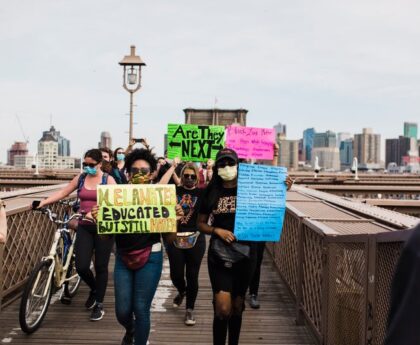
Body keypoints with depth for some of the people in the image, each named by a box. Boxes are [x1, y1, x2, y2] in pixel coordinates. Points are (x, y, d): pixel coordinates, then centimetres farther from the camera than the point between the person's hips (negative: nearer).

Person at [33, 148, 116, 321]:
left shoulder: (108, 179, -3)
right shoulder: (80, 178, 7)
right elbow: (63, 192, 6)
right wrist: (44, 202, -6)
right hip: (84, 227, 3)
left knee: (100, 266, 4)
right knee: (81, 266, -4)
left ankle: (99, 304, 21)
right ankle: (94, 289, 29)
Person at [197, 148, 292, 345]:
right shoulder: (212, 193, 1)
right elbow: (201, 224, 7)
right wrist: (218, 230, -11)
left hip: (244, 253, 1)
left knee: (237, 305, 14)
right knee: (223, 308, -11)